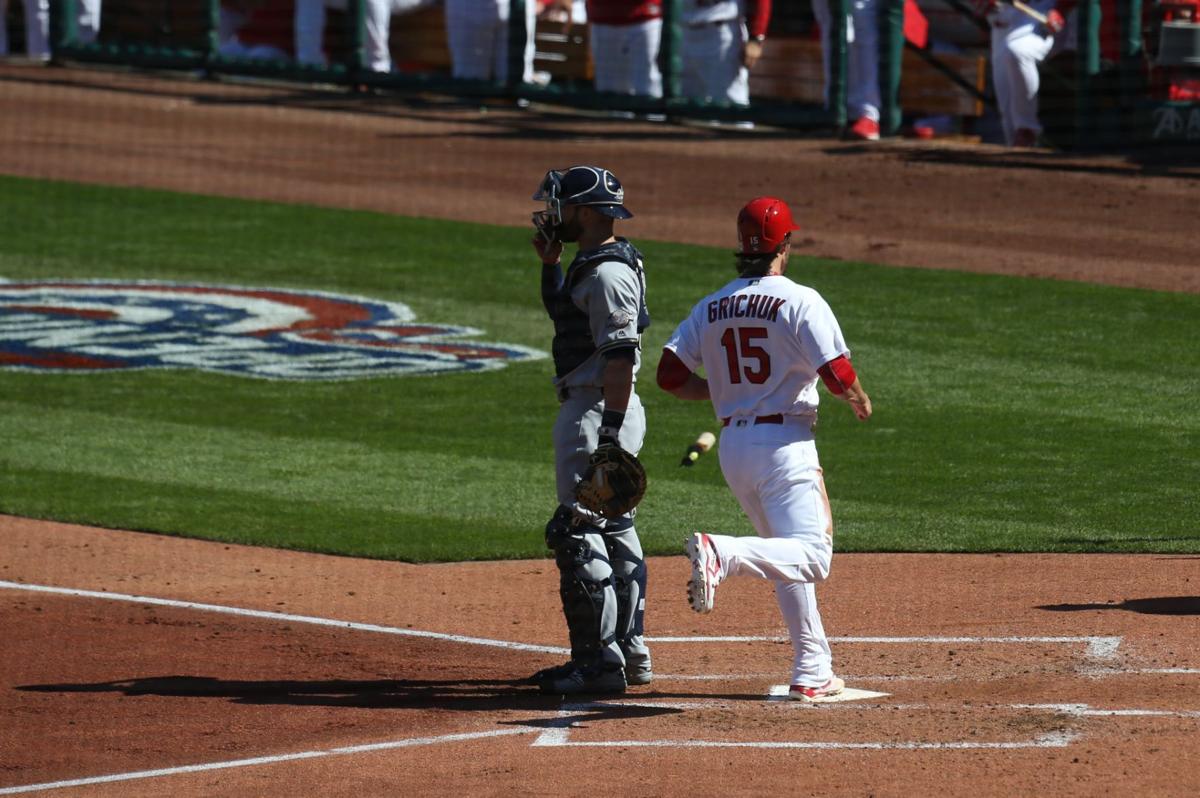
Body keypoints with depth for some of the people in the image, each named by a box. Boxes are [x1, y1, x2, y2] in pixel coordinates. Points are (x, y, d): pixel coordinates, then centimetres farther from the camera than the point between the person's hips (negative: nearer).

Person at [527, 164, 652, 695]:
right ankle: (630, 652, 23)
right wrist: (550, 263, 17)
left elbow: (621, 356, -24)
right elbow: (562, 311, 33)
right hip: (596, 411, 11)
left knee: (577, 533, -11)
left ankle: (598, 661, -13)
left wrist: (610, 434, -27)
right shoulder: (592, 264, 14)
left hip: (597, 411, -11)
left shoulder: (607, 273, -18)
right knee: (613, 530, 16)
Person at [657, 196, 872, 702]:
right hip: (784, 443, -7)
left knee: (788, 558, 17)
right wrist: (860, 400, 8)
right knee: (810, 557, -13)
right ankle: (722, 554, -38)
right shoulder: (800, 301, -9)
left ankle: (813, 673, 15)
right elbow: (838, 375, -14)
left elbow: (670, 375, 3)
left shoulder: (710, 308, 7)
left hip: (732, 446, 7)